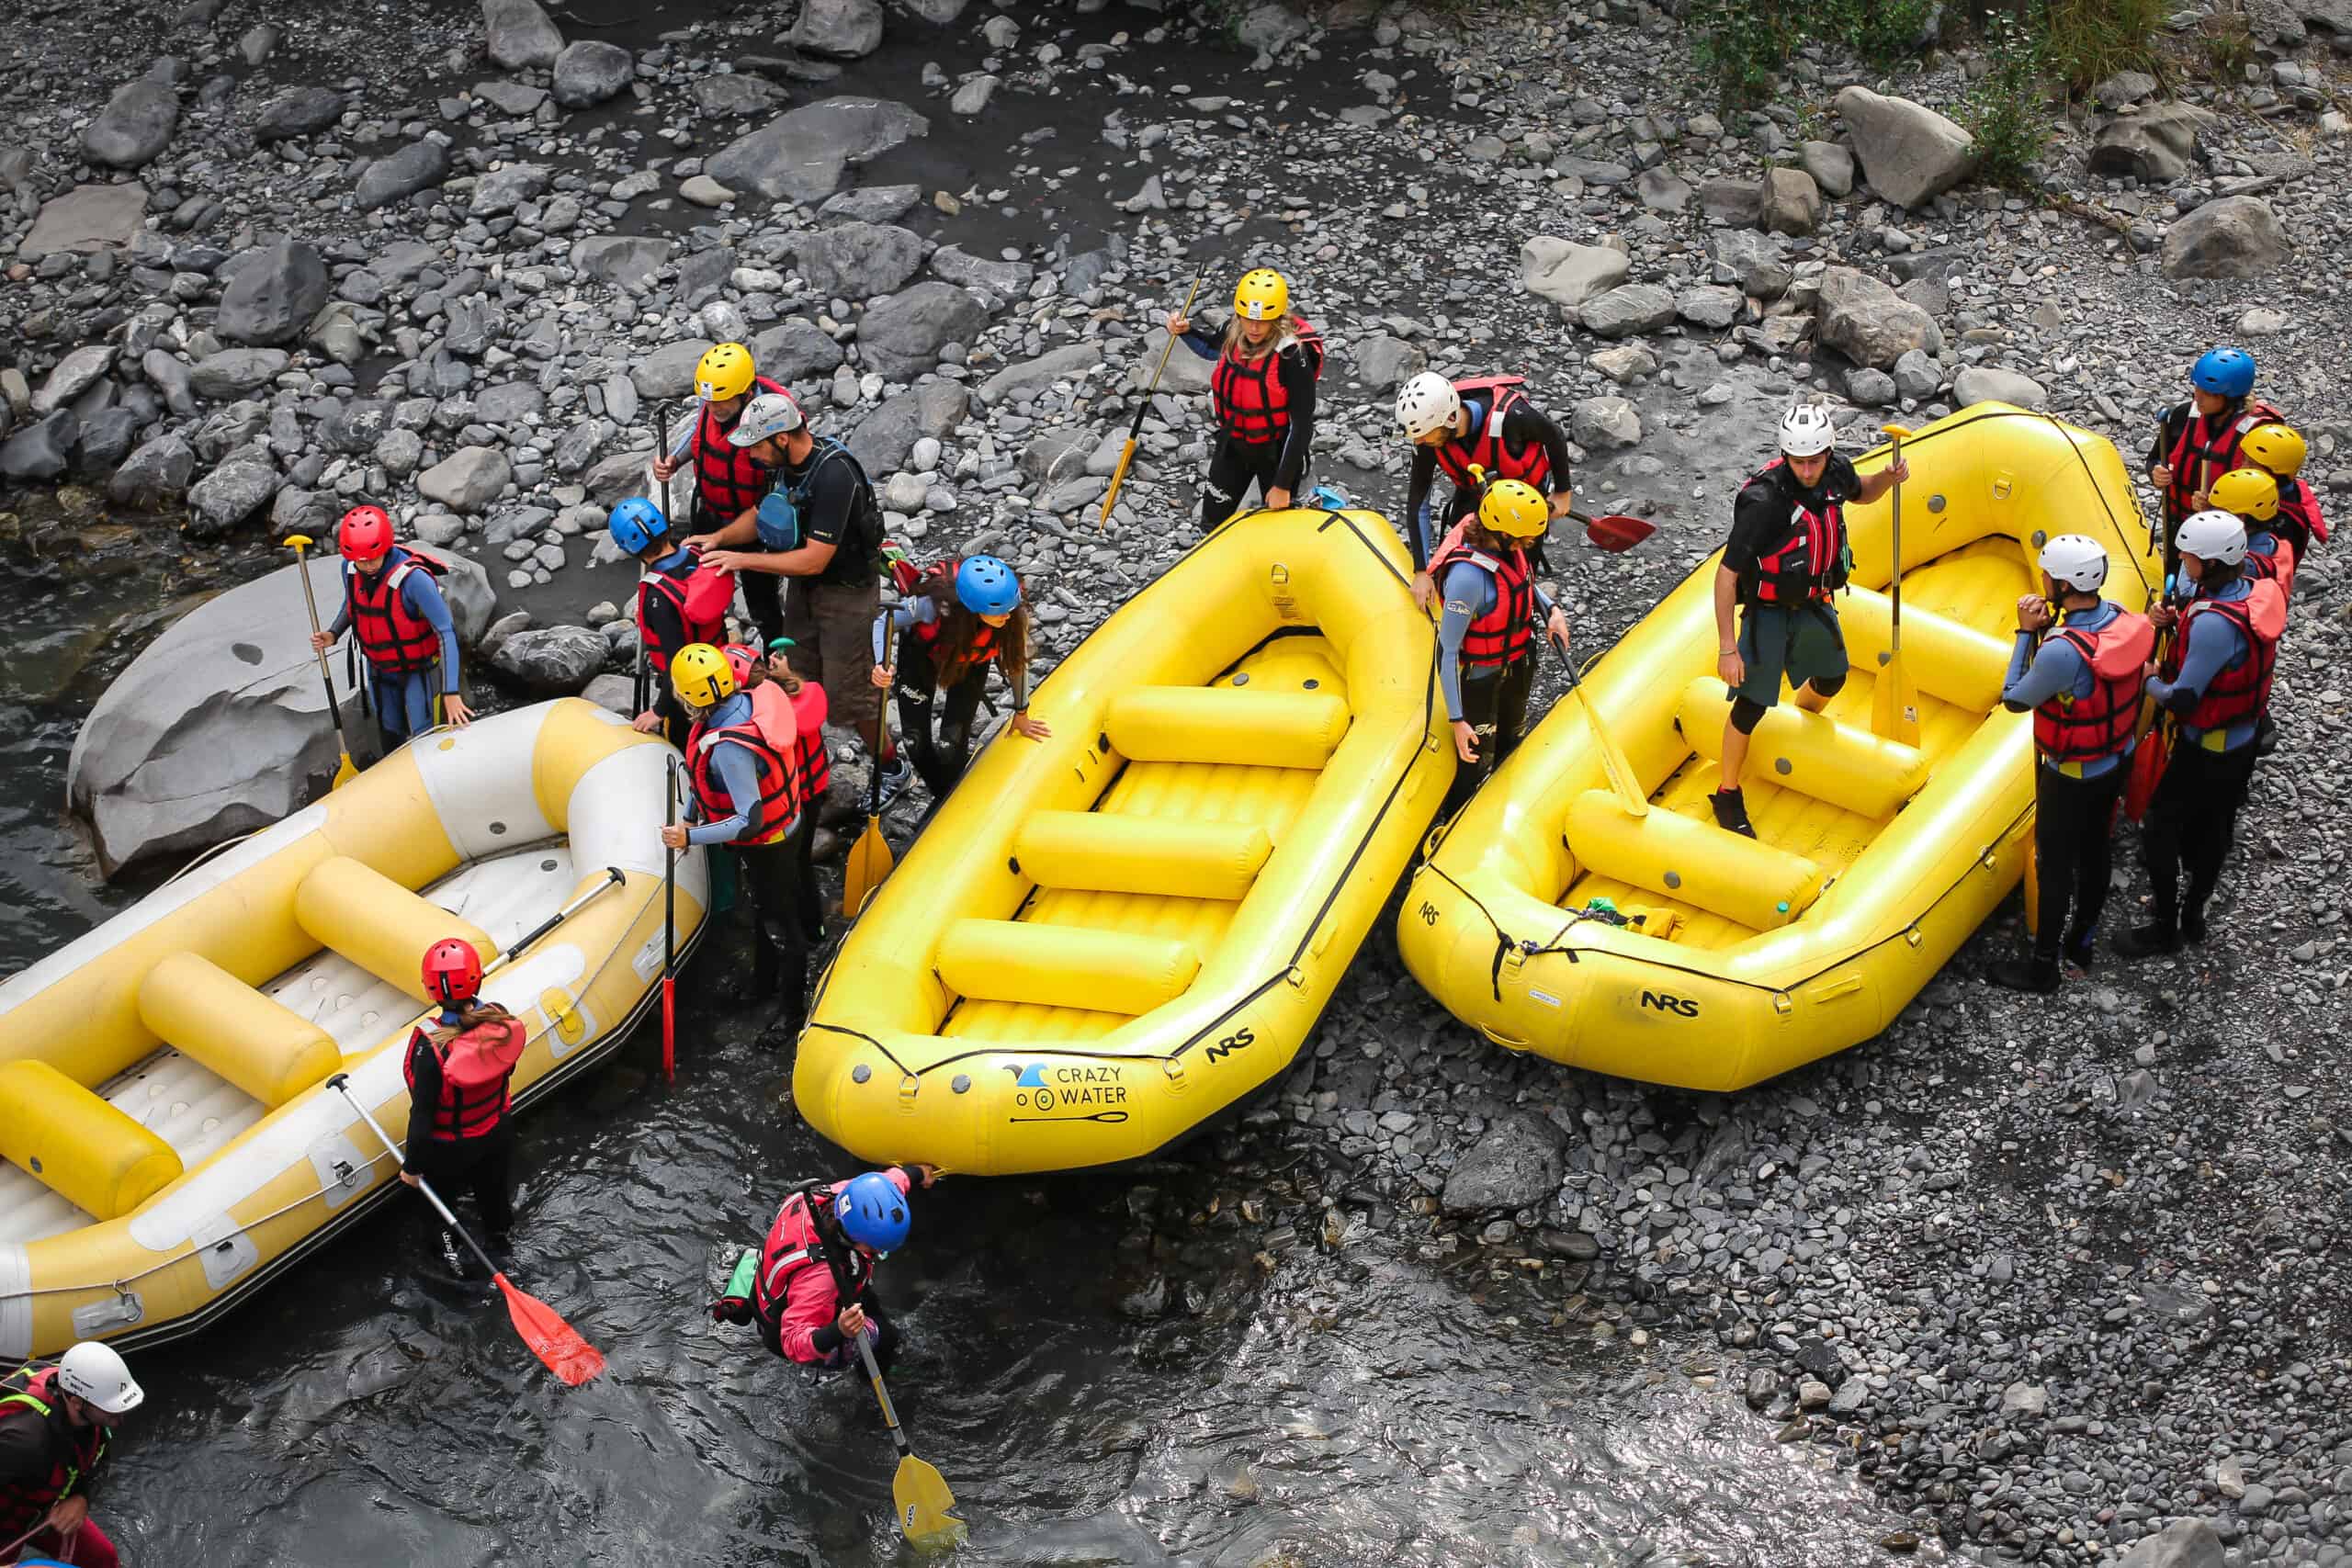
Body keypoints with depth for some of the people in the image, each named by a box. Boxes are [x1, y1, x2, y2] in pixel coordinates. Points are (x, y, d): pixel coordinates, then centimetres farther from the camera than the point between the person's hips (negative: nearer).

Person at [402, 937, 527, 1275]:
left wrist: (413, 1165, -12)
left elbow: (422, 1114, -28)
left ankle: (451, 1251, 49)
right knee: (494, 1189, 32)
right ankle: (501, 1238, 58)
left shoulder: (432, 1048, -38)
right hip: (498, 1132, 4)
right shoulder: (502, 1024, -25)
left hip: (450, 1148, -4)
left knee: (440, 1197, 28)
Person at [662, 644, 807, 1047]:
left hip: (764, 843, -9)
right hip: (777, 820, 9)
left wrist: (690, 837, -33)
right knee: (764, 908, 29)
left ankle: (791, 1011, 28)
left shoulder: (729, 748, -40)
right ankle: (764, 979, 51)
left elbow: (750, 822, -37)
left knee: (780, 923, 10)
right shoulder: (746, 701, -13)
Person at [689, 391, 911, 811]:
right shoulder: (786, 462, -6)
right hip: (805, 586, 8)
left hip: (847, 591, -8)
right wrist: (719, 539, -6)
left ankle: (893, 770, 22)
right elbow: (762, 512, 11)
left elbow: (814, 559, -31)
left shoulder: (833, 476, -33)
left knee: (847, 693, 1)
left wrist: (744, 560, -25)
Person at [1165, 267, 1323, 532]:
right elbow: (1212, 348, 15)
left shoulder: (1292, 356, -31)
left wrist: (1282, 485, -21)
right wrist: (1185, 331, -6)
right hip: (1233, 445, 5)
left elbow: (1302, 425, -24)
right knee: (1212, 523, 17)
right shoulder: (1234, 334, -13)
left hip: (1276, 451, -5)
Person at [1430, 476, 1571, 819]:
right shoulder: (1468, 576, -39)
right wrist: (1457, 720, -28)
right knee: (1477, 763, 9)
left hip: (1515, 662, 8)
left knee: (1511, 741, 30)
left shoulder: (1501, 541, -16)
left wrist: (1551, 610, -6)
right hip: (1477, 677, -8)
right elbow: (1448, 651, -31)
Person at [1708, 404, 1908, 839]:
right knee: (1751, 705, -2)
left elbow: (1861, 493, 13)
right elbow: (1726, 576, -29)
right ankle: (1727, 796, 17)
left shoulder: (1835, 473, -15)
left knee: (1831, 679, 25)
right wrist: (1727, 648, -29)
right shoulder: (1764, 500, -34)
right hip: (1769, 612, -7)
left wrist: (1888, 477, -12)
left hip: (1814, 603, 7)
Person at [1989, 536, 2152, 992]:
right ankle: (2081, 942, 42)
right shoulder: (2122, 618, -12)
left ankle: (2043, 967, 24)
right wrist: (2047, 628, -6)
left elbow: (2014, 700, -21)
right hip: (2119, 760, 8)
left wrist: (2026, 632, -18)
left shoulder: (2062, 650, -37)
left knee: (2057, 865, 9)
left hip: (2072, 776, -8)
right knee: (2095, 848, 23)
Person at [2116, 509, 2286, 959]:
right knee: (2212, 829, 22)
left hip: (2205, 751, -9)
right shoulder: (2254, 591, -6)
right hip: (2242, 742, 9)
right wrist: (2177, 619, -7)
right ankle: (2193, 913, 39)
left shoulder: (2214, 623, -34)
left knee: (2159, 829, 6)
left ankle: (2165, 928, 18)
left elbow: (2184, 698, -28)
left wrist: (2151, 682, -8)